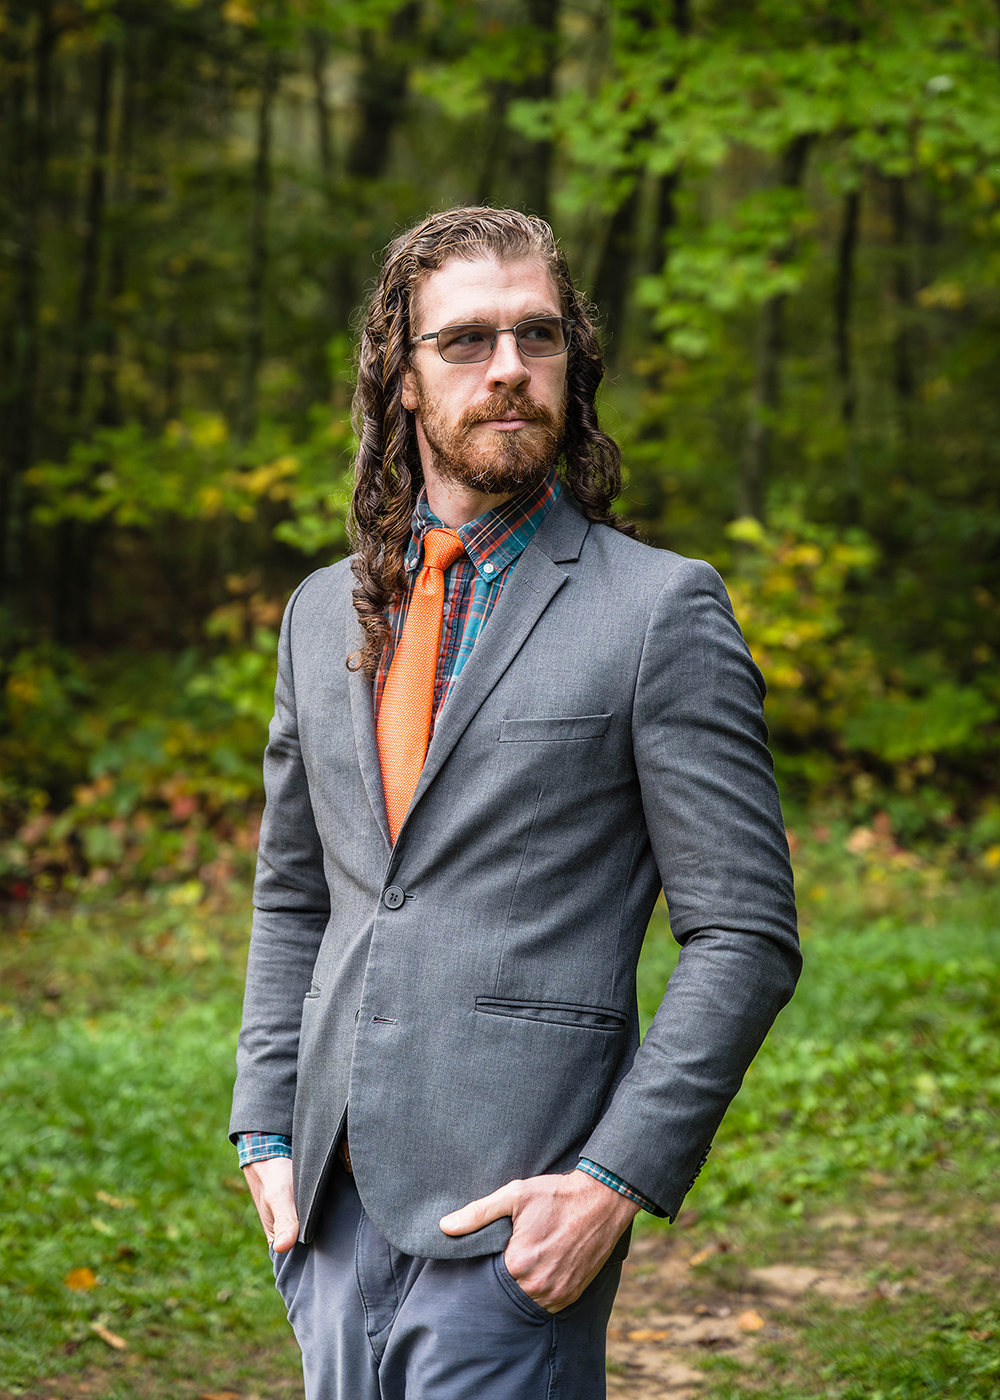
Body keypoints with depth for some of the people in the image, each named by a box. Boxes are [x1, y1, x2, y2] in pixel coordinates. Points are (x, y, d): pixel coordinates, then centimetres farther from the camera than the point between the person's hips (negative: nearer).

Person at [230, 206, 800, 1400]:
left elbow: (744, 937, -6)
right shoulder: (326, 612, 13)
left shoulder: (662, 610, -4)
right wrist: (266, 1129, 10)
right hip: (333, 1207, 5)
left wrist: (616, 1180, -14)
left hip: (516, 1214, -5)